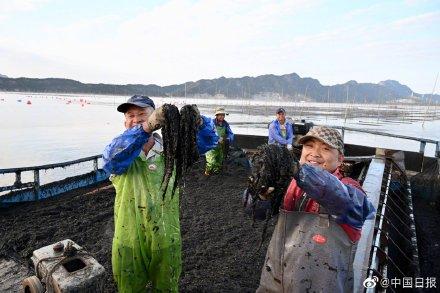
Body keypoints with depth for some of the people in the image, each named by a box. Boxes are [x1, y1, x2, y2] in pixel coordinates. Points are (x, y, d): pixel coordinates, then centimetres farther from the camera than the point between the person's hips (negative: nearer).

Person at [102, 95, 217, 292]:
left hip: (166, 241, 1)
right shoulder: (121, 150, -9)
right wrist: (145, 128, -46)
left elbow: (206, 141, -6)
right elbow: (111, 158, -32)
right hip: (130, 242, -1)